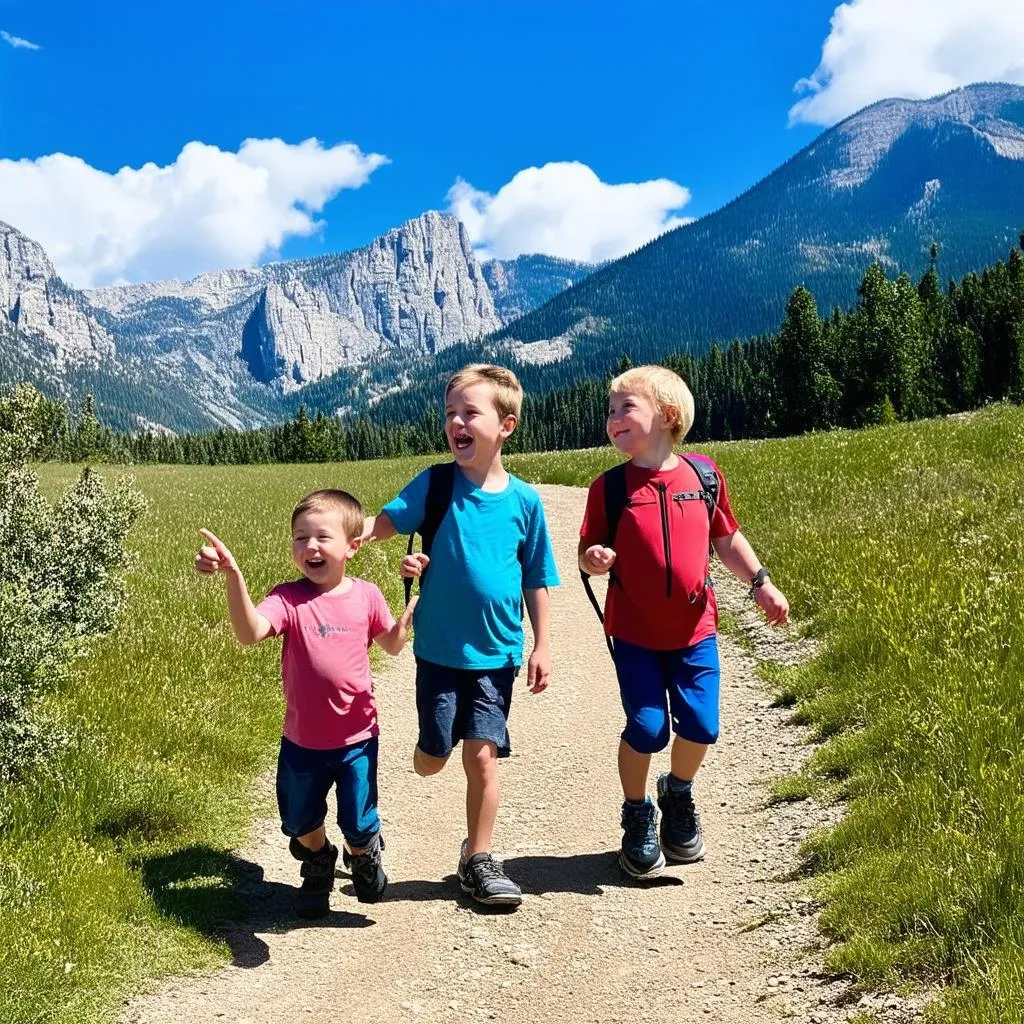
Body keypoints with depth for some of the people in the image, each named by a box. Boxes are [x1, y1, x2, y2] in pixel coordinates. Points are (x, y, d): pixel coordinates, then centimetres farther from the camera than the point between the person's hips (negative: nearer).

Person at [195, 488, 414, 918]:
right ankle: (318, 863, 52)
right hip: (302, 738, 0)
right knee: (301, 824, 18)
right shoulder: (288, 598, -16)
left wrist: (408, 612, -11)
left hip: (356, 736, 0)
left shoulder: (366, 596, -7)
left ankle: (365, 855, 45)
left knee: (359, 826, 9)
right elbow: (249, 633, -35)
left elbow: (392, 645, 8)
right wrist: (233, 577, -48)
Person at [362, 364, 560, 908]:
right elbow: (383, 522, -16)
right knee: (431, 759, 9)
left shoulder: (523, 500, -4)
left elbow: (535, 580, 3)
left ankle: (478, 860, 20)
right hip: (439, 649, 0)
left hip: (496, 652, 0)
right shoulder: (435, 484, -6)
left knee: (481, 756, 2)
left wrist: (542, 646, 3)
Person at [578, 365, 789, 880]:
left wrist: (760, 583, 3)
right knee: (646, 728, -5)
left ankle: (678, 792, 33)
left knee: (701, 725, 1)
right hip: (634, 631, -2)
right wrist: (593, 558, -24)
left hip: (694, 628, 2)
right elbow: (588, 553, -2)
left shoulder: (703, 474, -2)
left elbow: (726, 539, 10)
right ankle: (638, 815, 22)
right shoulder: (610, 487, -7)